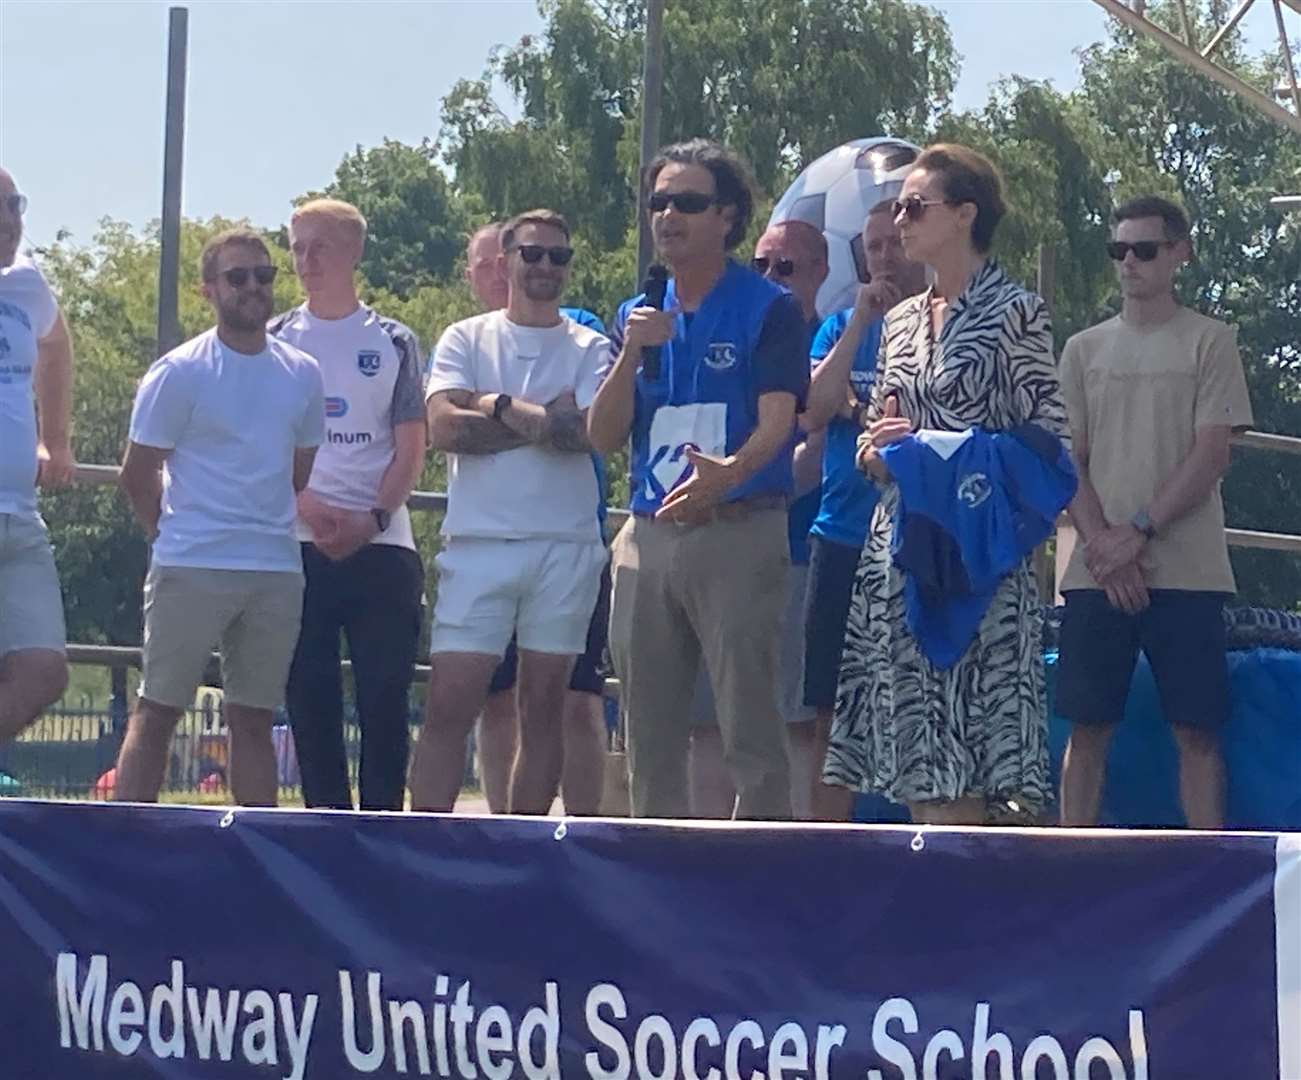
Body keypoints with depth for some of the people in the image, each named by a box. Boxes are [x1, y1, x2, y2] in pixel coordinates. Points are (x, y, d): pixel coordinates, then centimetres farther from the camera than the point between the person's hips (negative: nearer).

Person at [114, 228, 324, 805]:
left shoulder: (302, 374, 9)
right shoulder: (179, 372, -5)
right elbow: (138, 473, 0)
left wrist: (267, 528, 14)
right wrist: (177, 534, 7)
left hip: (277, 569, 4)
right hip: (191, 569, -4)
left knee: (254, 719, 8)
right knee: (156, 711, -2)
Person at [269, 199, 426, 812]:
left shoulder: (392, 343, 9)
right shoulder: (274, 341, 10)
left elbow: (410, 450, 5)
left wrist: (371, 520, -11)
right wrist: (309, 508, -12)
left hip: (381, 546, -1)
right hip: (299, 547, 1)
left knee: (385, 692, -4)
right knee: (310, 694, 0)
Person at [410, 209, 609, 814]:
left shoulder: (589, 349, 8)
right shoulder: (466, 340, 9)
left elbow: (590, 431, -10)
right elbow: (445, 428, -7)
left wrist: (495, 406, -5)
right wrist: (544, 420, -6)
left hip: (565, 544, 1)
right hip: (477, 542, -1)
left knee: (543, 709, 4)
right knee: (448, 707, -7)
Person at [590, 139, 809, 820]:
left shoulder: (768, 310, -1)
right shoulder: (638, 317, 16)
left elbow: (777, 422, -12)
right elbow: (603, 438, 10)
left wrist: (728, 472, -32)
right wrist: (632, 354, -6)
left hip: (739, 530, -6)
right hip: (649, 535, 6)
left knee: (749, 729, -9)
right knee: (649, 735, 9)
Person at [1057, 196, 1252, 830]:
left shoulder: (1209, 343, 3)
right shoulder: (1085, 349, 12)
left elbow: (1211, 456, -4)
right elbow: (1068, 462, 8)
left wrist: (1138, 533, -11)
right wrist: (1102, 544, -7)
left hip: (1186, 571, -3)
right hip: (1097, 573, 3)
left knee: (1197, 730, -3)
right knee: (1088, 727, 2)